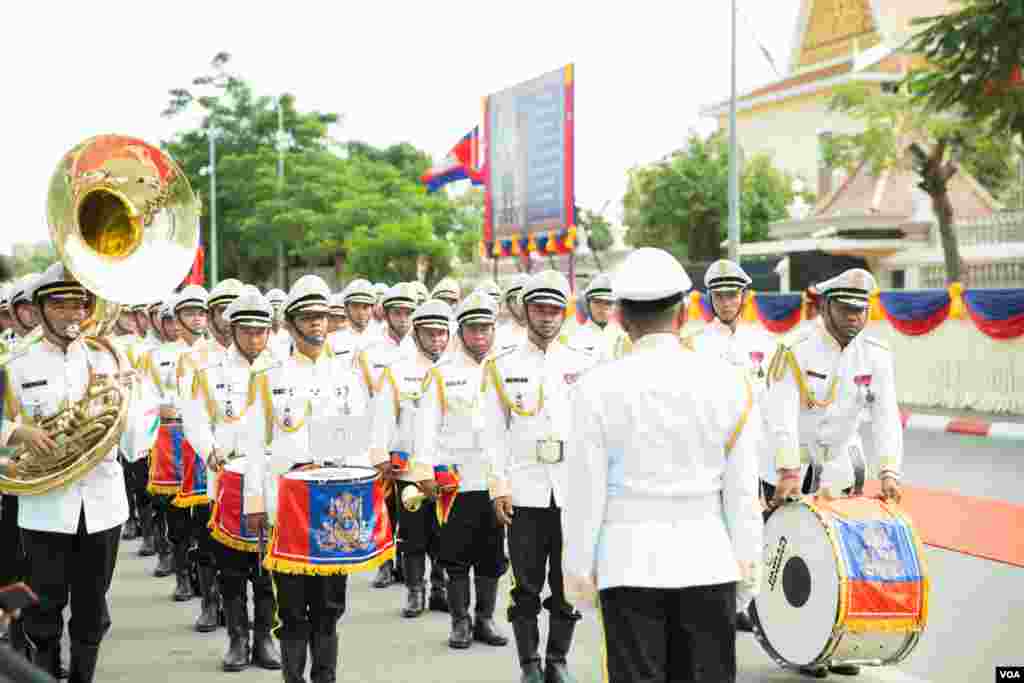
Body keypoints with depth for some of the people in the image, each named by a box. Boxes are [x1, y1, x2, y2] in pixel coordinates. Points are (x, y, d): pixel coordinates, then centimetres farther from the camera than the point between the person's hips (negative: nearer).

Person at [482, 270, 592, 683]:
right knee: (527, 586, 3)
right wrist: (499, 487, -4)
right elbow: (496, 434, 3)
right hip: (525, 491, -1)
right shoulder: (503, 366, 5)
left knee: (566, 584, 6)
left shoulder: (582, 366, 7)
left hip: (573, 491, 1)